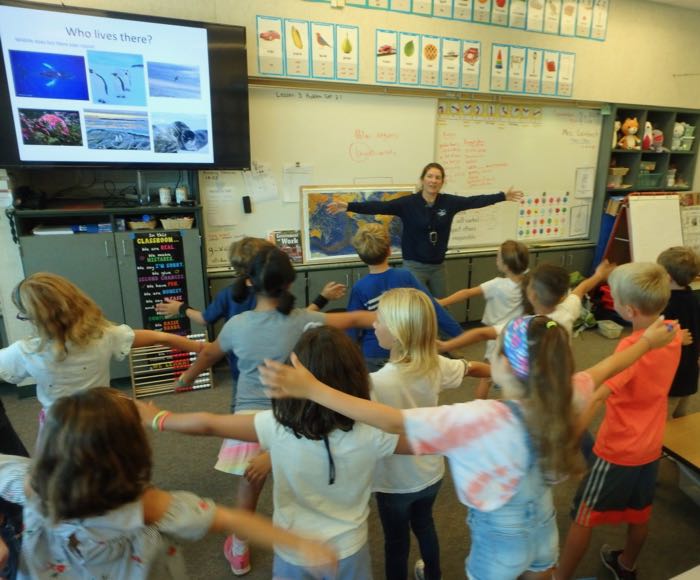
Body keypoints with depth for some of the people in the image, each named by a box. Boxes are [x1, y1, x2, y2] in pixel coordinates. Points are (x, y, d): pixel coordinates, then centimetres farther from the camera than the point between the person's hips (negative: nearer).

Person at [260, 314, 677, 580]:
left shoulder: (482, 419, -39)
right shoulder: (563, 401, -20)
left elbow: (393, 421, -45)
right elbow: (602, 370, 0)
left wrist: (311, 389, -46)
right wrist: (647, 342, 20)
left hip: (499, 541, -5)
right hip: (543, 526, 6)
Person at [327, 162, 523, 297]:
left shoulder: (449, 202, -2)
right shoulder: (408, 203, -14)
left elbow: (474, 201, 7)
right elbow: (380, 206, -22)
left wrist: (504, 196, 13)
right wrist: (349, 206, -33)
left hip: (438, 266, 5)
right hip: (414, 266, -4)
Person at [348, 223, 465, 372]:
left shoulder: (359, 288, -17)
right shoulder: (405, 276, -13)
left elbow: (352, 328, -12)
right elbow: (434, 309, -12)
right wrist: (459, 334, -3)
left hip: (373, 356, -2)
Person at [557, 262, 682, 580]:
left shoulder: (632, 347, -31)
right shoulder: (673, 333, -9)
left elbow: (594, 398, -45)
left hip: (618, 451, -7)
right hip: (650, 447, 7)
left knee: (582, 517, 11)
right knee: (639, 513, 27)